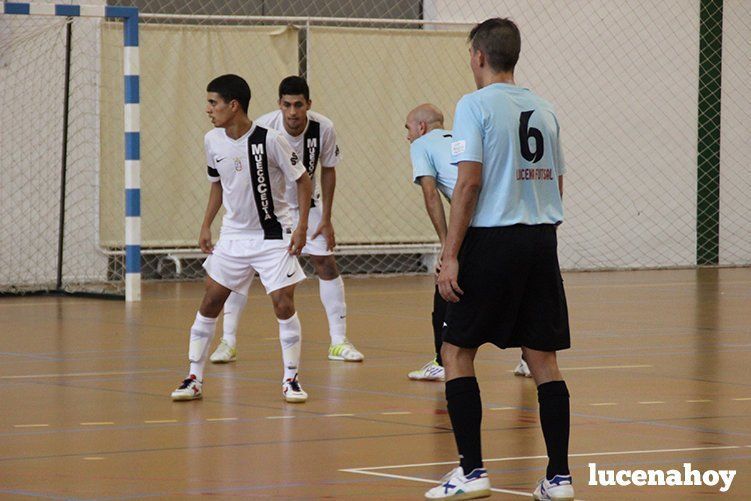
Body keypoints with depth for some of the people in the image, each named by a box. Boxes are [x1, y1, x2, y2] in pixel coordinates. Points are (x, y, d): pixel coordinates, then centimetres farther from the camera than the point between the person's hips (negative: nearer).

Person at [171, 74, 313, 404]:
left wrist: (302, 226, -14)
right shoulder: (212, 141, -3)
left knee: (284, 305, -9)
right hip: (233, 234, 5)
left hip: (273, 234, -4)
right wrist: (206, 225, 9)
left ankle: (291, 379, 5)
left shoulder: (269, 140, -19)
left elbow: (302, 180, -9)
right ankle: (194, 379, 8)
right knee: (209, 303, 1)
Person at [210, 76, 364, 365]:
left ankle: (339, 341, 4)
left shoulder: (323, 129, -21)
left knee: (326, 262, -5)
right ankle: (228, 341, -2)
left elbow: (328, 170, -5)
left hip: (305, 204, 2)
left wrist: (326, 218, -5)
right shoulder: (263, 128, -27)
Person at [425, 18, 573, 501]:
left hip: (492, 240, -6)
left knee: (456, 352, 5)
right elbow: (557, 184, 15)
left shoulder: (476, 105, -7)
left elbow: (470, 181, -14)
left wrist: (450, 255, -13)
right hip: (541, 242, 6)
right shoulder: (543, 109, 12)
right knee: (543, 358, 7)